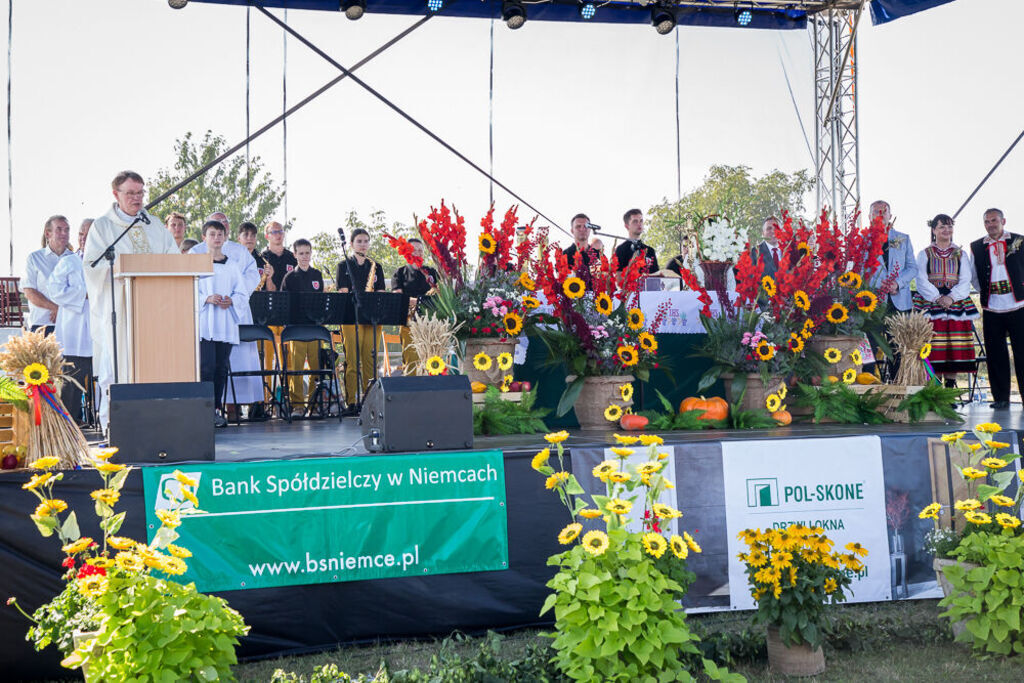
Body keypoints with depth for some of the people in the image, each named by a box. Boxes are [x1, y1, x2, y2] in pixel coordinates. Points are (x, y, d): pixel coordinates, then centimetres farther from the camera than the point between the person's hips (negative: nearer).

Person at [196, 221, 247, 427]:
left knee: (221, 368, 6)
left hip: (226, 325, 3)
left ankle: (217, 409, 12)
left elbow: (243, 294, 11)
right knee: (206, 367, -11)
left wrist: (231, 301, -9)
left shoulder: (232, 266, 12)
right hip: (204, 323, -3)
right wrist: (207, 299, -17)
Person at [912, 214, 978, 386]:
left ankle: (950, 387, 1)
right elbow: (922, 280, -1)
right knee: (933, 348, -8)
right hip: (930, 303, -2)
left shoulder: (961, 254, 14)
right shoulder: (925, 254, 9)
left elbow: (966, 281, 4)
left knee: (954, 348, -3)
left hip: (956, 303, 2)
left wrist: (951, 297, -13)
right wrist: (937, 298, -15)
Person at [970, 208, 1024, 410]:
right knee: (995, 353, 2)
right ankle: (1001, 398, 8)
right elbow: (974, 277, 16)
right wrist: (984, 292, 5)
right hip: (992, 308, 2)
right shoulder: (976, 247, 10)